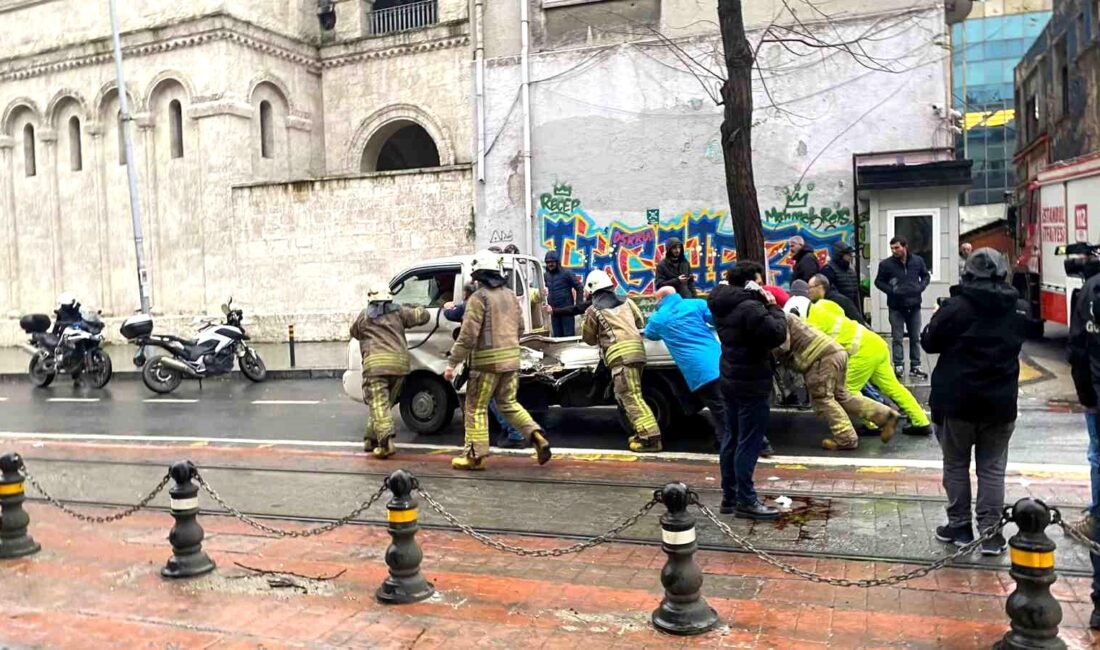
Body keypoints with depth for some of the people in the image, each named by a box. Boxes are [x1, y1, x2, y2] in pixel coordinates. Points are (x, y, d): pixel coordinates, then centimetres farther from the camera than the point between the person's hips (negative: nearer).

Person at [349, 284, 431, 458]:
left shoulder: (363, 316, 15)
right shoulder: (399, 311, 15)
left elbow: (354, 332, 32)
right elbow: (423, 316, 18)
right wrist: (412, 308, 36)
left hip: (375, 364, -3)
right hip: (400, 363, 3)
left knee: (379, 406, -7)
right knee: (384, 404, 17)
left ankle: (386, 442, -22)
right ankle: (371, 440, 21)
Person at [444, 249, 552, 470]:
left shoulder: (479, 297, -11)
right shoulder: (509, 295, 12)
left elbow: (468, 335, -16)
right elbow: (520, 327, 18)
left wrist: (452, 363, -12)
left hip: (487, 361, -7)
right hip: (511, 359, 7)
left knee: (476, 407, 5)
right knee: (508, 403, 18)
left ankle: (475, 454, 9)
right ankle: (536, 436, 3)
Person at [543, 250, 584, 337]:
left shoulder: (567, 273, -5)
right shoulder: (545, 275, 10)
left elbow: (579, 288, -4)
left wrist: (578, 306, -7)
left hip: (567, 310, -5)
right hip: (554, 311, 5)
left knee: (569, 335, -4)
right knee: (557, 336, 9)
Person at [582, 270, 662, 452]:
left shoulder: (593, 311, 7)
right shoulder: (626, 302, 19)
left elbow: (589, 338, 17)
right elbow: (640, 322, 30)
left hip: (620, 354, -6)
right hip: (638, 350, 6)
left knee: (631, 397, -10)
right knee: (625, 396, 18)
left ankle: (650, 437, -19)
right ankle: (642, 432, 16)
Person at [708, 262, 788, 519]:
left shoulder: (724, 306, 8)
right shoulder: (749, 307, -21)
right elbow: (777, 334, -25)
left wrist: (764, 305, 1)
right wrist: (773, 308, -9)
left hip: (731, 380, 10)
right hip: (751, 384, -10)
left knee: (733, 440, 14)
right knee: (749, 443, -4)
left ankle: (729, 497, 22)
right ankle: (745, 501, 1)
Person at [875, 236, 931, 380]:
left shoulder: (918, 261, 1)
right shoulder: (886, 264, -7)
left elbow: (926, 276, 14)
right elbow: (878, 282, 1)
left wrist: (921, 286, -5)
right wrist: (891, 290, -14)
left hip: (914, 305, 3)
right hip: (896, 307, -2)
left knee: (915, 338, 9)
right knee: (897, 338, 2)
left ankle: (915, 367, 18)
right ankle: (898, 366, 9)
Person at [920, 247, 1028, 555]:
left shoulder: (956, 307, -13)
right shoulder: (1019, 310, 1)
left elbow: (929, 343, -4)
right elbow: (1014, 345, 16)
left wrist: (939, 316, 13)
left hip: (957, 400, -3)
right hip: (1000, 402, 3)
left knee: (956, 465, 11)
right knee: (992, 468, 9)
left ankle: (960, 526, 18)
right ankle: (991, 533, 10)